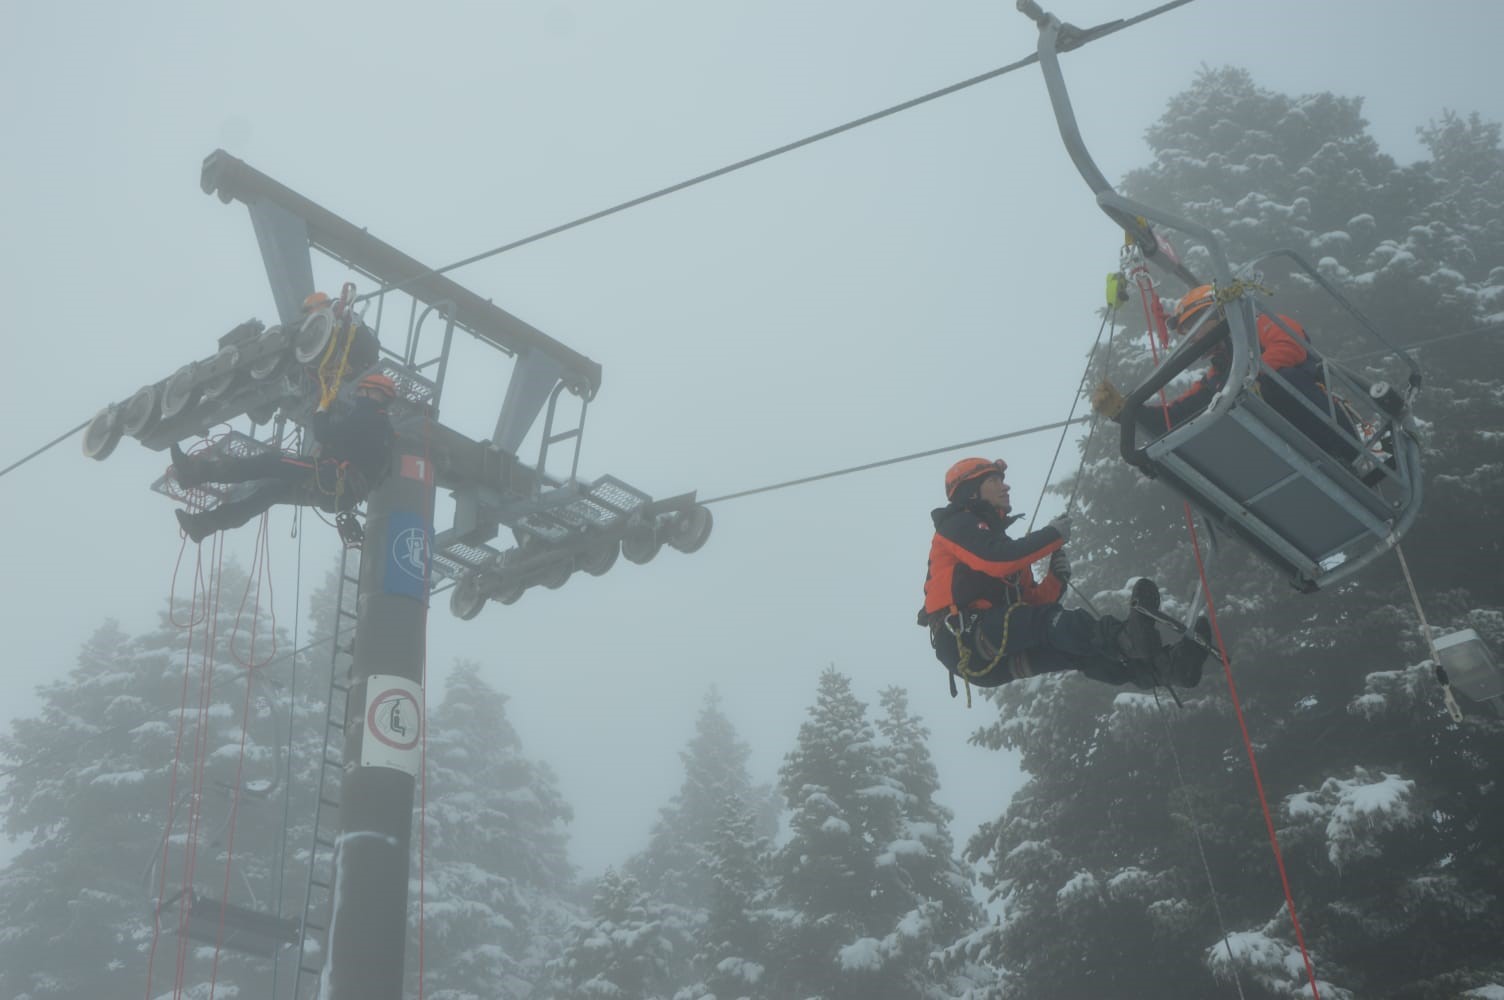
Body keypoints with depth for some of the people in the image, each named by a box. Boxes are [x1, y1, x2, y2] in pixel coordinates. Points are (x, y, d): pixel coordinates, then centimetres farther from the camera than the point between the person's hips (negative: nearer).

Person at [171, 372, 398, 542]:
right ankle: (206, 522, 12)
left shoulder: (368, 415, -7)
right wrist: (321, 453, 13)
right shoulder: (380, 423, 25)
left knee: (271, 462, -10)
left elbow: (323, 433, -15)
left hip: (336, 483, -10)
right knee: (272, 488, 12)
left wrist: (322, 409, 2)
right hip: (343, 492, 10)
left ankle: (196, 470, -11)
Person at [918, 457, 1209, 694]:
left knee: (1079, 646, -9)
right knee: (1048, 621, -28)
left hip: (996, 660, 8)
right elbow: (996, 559, -16)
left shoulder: (997, 537, 32)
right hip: (965, 638, -8)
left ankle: (1159, 666, -29)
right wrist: (1053, 535, -5)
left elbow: (1032, 602, 20)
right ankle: (1123, 638, -51)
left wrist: (1056, 579, 0)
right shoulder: (957, 523, 7)